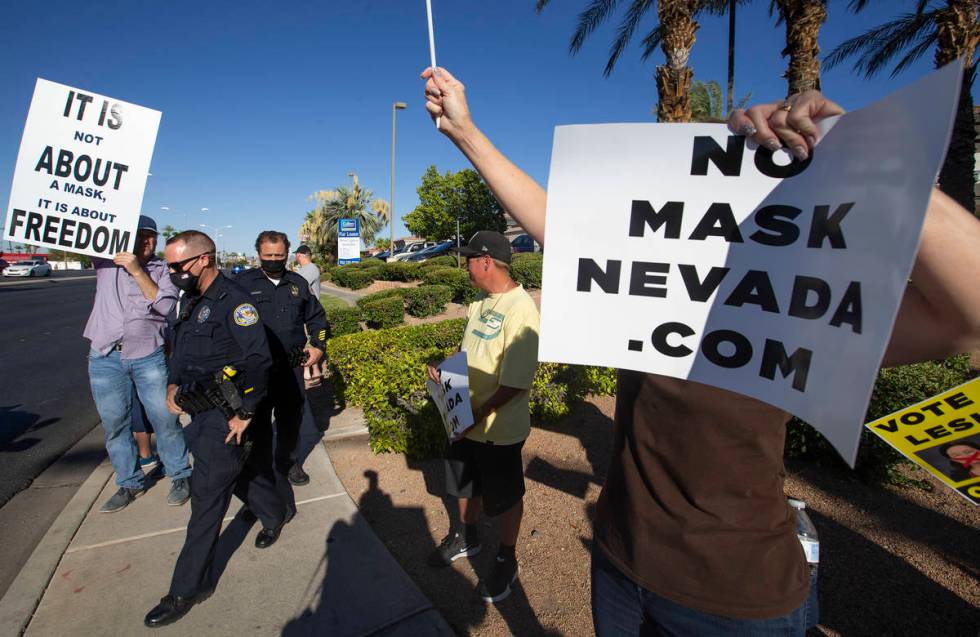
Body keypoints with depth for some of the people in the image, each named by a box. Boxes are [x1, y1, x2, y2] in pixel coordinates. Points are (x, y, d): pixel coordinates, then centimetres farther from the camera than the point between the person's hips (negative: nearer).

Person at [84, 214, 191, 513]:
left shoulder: (162, 269, 2)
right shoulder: (106, 260, 7)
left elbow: (166, 305, -11)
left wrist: (137, 271, -16)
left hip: (150, 356, -2)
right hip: (105, 357, 2)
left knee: (165, 419, 2)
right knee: (114, 424, 10)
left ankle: (180, 476, 18)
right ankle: (129, 483, 26)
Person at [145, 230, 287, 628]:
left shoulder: (233, 301, -19)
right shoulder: (188, 301, 9)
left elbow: (259, 359, -23)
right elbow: (179, 349, 23)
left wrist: (244, 414, -20)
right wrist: (173, 384, 7)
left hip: (227, 416, -8)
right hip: (199, 412, 8)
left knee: (207, 497, 0)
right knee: (240, 472, 22)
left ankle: (189, 588, 15)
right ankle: (274, 515, 46)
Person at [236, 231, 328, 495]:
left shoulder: (298, 283, 9)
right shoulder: (243, 282, -2)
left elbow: (316, 317, 18)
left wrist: (318, 346, 6)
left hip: (292, 369, 3)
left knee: (294, 420, 15)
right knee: (258, 425, 9)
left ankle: (289, 464, 38)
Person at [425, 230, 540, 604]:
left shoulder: (520, 310, -24)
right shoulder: (481, 303, 3)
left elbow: (515, 383, -26)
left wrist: (478, 415, -23)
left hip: (499, 428, -8)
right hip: (467, 418, 8)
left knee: (505, 497, 14)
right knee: (465, 484, 25)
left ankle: (506, 560, 38)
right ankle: (466, 538, 50)